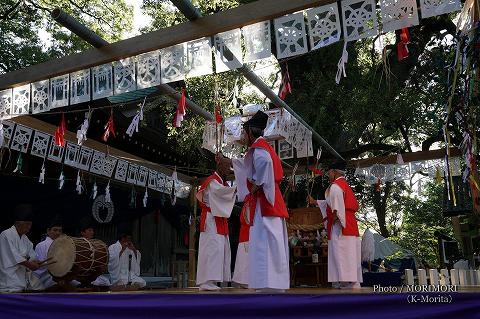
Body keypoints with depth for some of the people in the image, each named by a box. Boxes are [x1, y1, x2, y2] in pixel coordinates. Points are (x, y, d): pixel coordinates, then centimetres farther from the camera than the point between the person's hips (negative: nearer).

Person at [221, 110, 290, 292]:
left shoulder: (258, 145, -5)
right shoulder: (264, 146, 24)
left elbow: (263, 162, -28)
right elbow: (251, 168, 40)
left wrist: (256, 186, -19)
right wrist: (230, 162, 46)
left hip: (263, 201, -10)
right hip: (270, 201, 10)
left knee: (264, 242, -14)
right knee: (271, 242, 7)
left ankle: (268, 285, -17)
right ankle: (275, 285, 10)